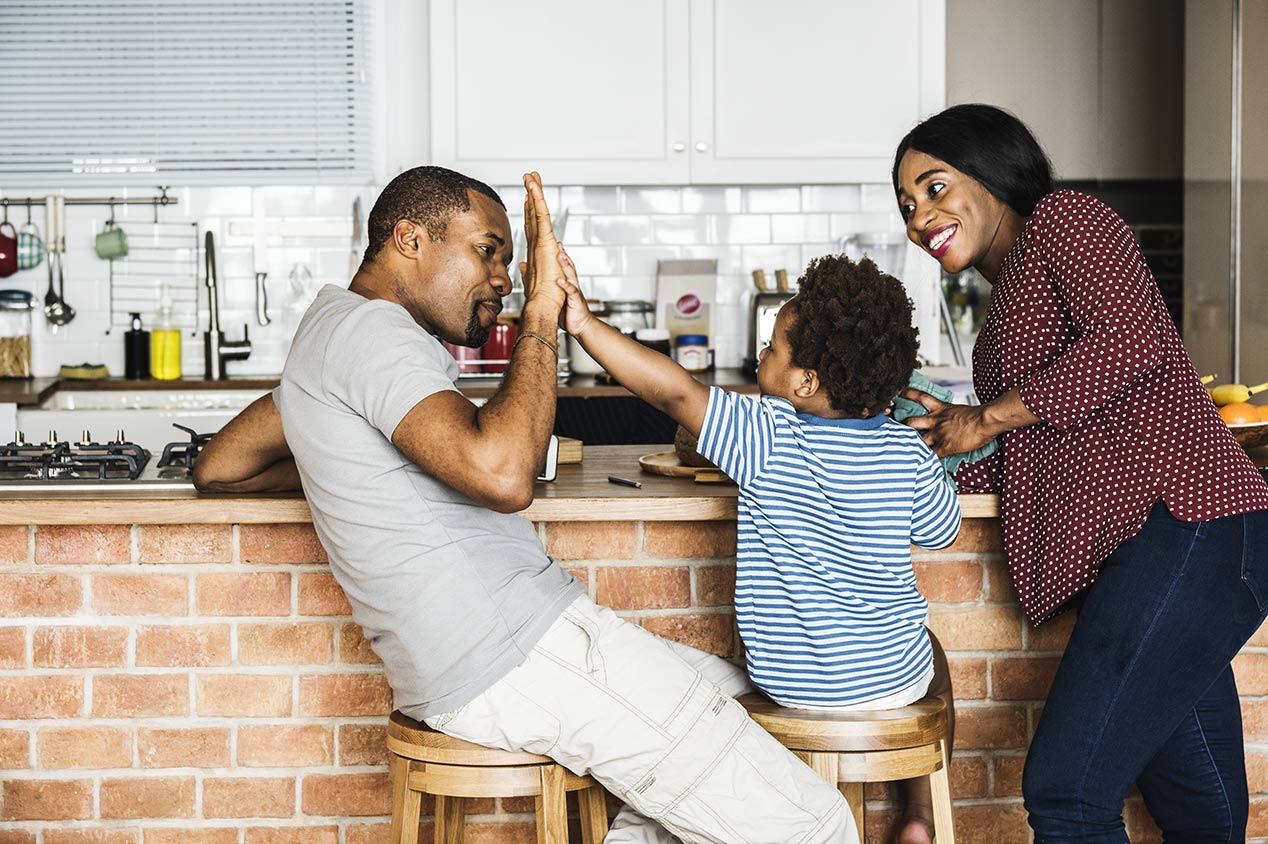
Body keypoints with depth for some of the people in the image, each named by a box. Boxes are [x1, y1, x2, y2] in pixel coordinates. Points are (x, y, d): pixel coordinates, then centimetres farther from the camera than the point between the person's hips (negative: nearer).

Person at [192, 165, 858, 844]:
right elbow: (501, 472, -28)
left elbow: (217, 468, 29)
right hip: (515, 654, -11)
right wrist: (541, 312, -17)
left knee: (735, 690, 26)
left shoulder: (333, 328, 20)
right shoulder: (370, 327, -13)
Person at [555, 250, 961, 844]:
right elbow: (942, 533, 7)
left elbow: (676, 391, -29)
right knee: (929, 652, 35)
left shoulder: (767, 439, -21)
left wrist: (586, 325, -25)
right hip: (895, 679, 1)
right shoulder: (908, 453, -10)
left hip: (790, 683, -1)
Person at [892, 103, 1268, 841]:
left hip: (1183, 526, -10)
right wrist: (946, 436, 11)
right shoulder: (1009, 299, 27)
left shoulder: (1065, 218, 2)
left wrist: (988, 418, -8)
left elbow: (1130, 343, -17)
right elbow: (1018, 469, 24)